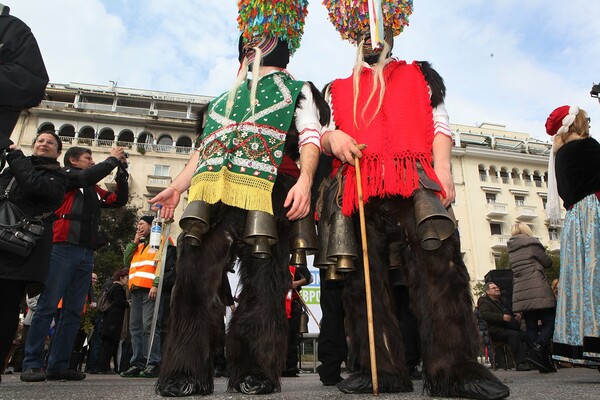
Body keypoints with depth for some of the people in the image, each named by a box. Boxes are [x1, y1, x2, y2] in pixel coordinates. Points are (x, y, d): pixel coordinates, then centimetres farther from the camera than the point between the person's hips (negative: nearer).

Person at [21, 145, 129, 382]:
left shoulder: (94, 190, 24)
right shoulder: (64, 176, 6)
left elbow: (119, 200, 20)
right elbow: (89, 176, -13)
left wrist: (122, 171, 14)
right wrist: (113, 159, 0)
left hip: (86, 254, 7)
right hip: (64, 249, -7)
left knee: (74, 311, 3)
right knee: (48, 306, -7)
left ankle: (58, 365, 7)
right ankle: (32, 364, -1)